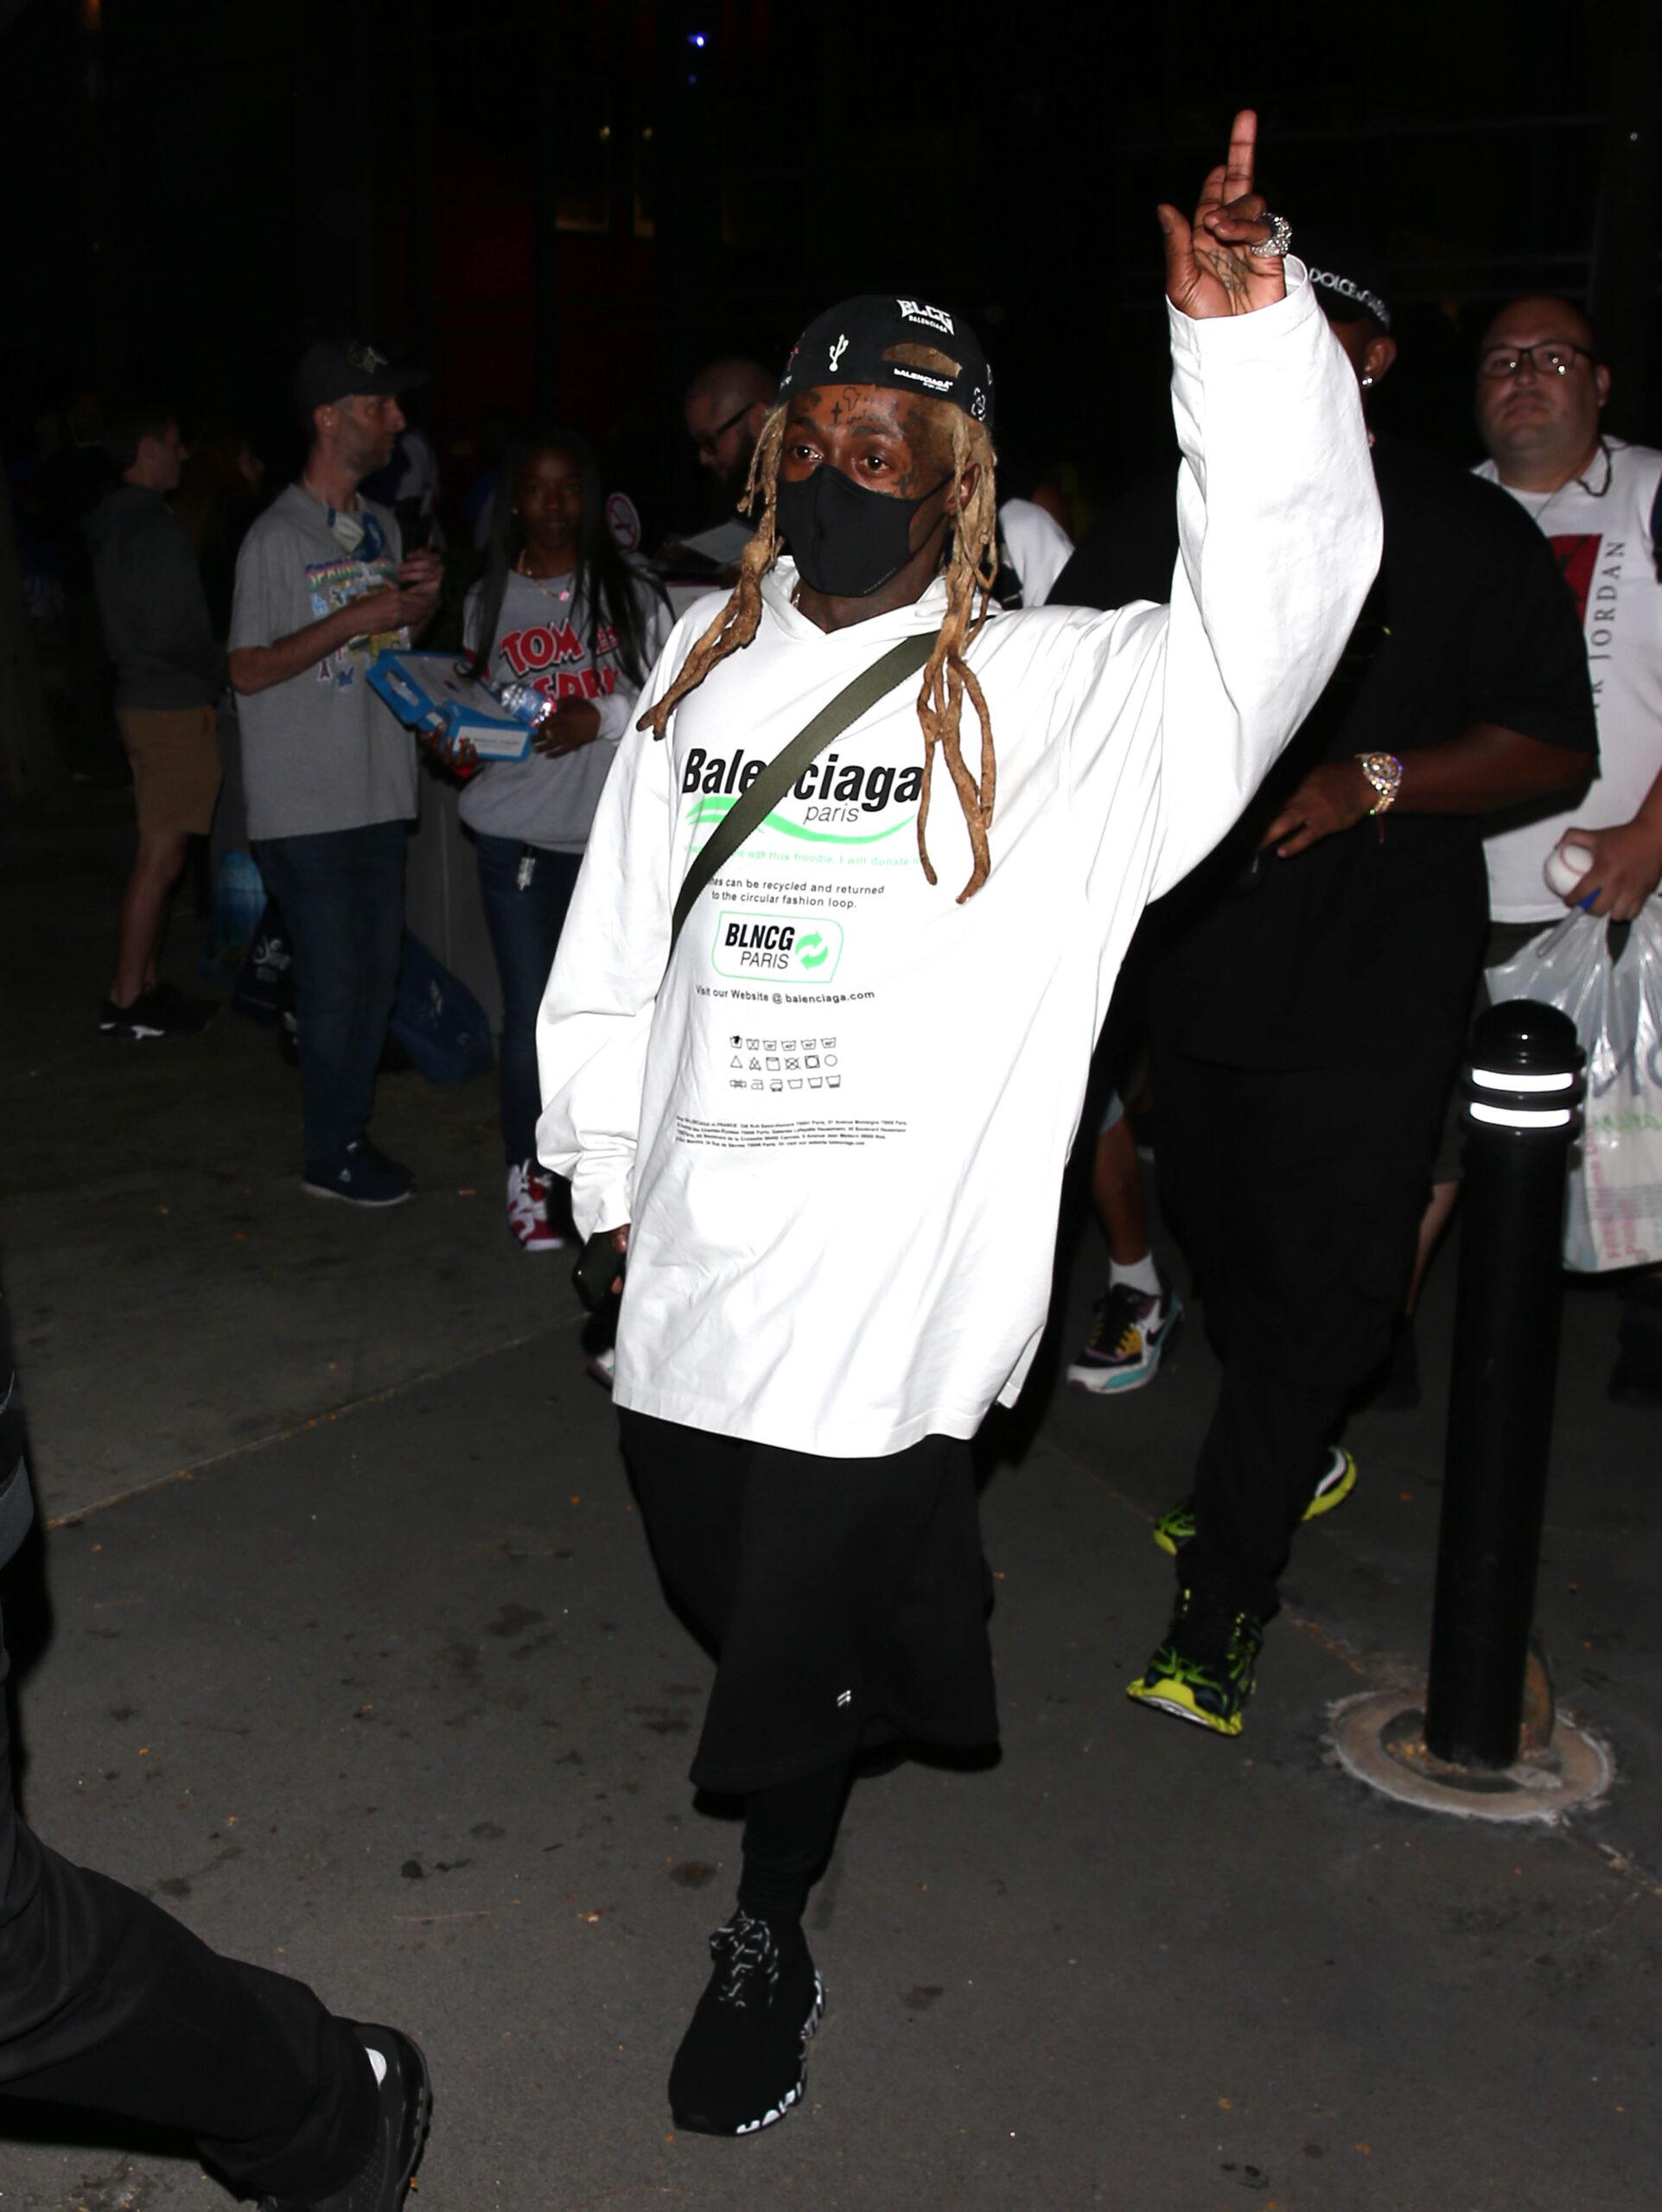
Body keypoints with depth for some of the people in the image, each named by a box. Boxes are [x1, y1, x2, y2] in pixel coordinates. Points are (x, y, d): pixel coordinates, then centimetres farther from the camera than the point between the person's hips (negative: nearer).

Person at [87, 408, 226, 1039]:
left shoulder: (112, 526, 13)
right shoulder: (156, 530, -17)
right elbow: (172, 635, -21)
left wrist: (210, 664, 17)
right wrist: (224, 666, -5)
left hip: (142, 698, 10)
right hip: (176, 708, -10)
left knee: (158, 854, 15)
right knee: (160, 857, -5)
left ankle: (142, 985, 22)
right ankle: (126, 999, 0)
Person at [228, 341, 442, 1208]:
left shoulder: (380, 526, 11)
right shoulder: (278, 536, -12)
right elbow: (249, 670, -14)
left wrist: (420, 603, 0)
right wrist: (355, 618, -20)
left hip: (378, 789, 7)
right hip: (307, 801, -7)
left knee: (377, 968, 11)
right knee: (332, 977, -1)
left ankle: (350, 1130, 24)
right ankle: (330, 1155, 12)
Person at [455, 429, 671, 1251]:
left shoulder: (633, 595, 4)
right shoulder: (490, 601, 9)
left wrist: (603, 716, -14)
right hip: (519, 835, 1)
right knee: (531, 1017, -1)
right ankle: (528, 1175, 16)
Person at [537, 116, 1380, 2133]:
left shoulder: (1049, 695, -8)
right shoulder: (705, 660, 7)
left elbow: (1271, 611, -24)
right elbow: (614, 940, 13)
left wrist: (1249, 331, -36)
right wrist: (603, 1170, 16)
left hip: (889, 1283, -5)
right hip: (697, 1254, 6)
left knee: (798, 1646, 7)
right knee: (719, 1580, 24)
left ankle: (768, 1935, 35)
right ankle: (907, 1670, 56)